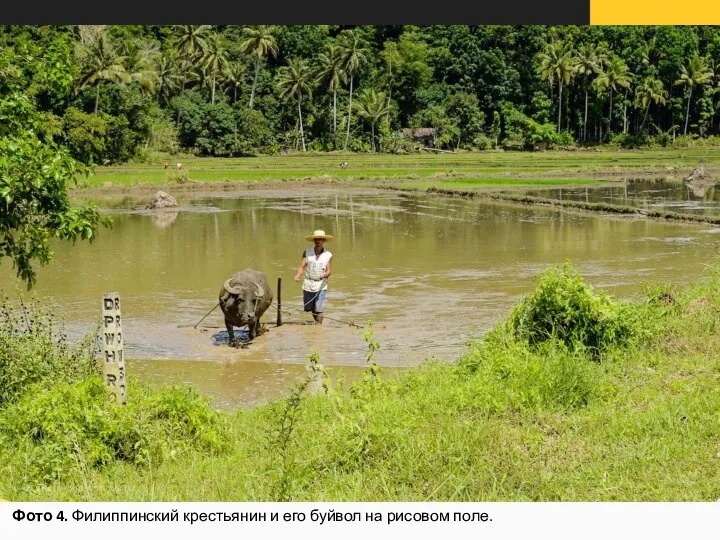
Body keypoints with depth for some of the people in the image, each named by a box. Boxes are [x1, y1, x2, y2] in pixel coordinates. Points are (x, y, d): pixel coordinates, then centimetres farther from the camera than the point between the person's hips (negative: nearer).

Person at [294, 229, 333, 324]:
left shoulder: (328, 255, 0)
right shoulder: (307, 252, 3)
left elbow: (329, 271, -3)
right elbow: (302, 266, -1)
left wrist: (324, 275, -26)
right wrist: (297, 276, -20)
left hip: (321, 285, -2)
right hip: (308, 284, 2)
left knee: (318, 310, -11)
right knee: (309, 309, 11)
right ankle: (318, 323, 35)